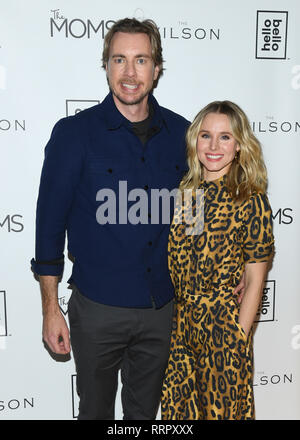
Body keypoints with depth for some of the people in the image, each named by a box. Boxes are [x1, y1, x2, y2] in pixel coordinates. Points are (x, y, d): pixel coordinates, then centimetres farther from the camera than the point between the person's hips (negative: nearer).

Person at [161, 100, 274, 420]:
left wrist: (239, 340, -9)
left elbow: (254, 281, -10)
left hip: (223, 326, -4)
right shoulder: (183, 191, 1)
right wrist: (168, 319, 2)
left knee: (221, 408, 15)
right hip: (178, 323, 5)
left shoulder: (250, 200, -12)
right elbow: (171, 260, 7)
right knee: (177, 407, 19)